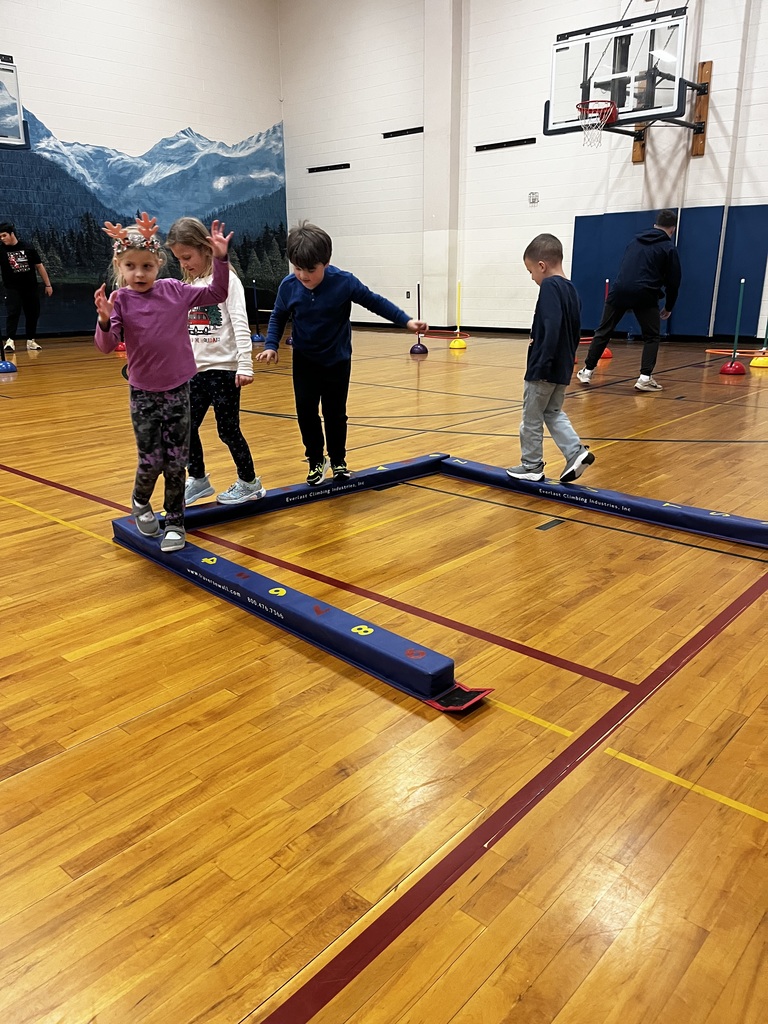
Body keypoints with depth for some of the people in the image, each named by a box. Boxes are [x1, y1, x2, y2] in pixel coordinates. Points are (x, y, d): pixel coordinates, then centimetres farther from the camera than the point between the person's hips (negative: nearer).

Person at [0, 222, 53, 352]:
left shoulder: (28, 248, 0)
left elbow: (39, 266, 6)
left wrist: (48, 284, 5)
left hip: (30, 288, 2)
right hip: (12, 289, -2)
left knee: (32, 314, 8)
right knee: (13, 313, -14)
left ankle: (31, 341, 20)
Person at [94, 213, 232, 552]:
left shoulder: (175, 290, -1)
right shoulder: (120, 300, -7)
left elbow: (217, 294, 7)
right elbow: (107, 345, -15)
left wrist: (221, 258, -3)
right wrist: (105, 321, -34)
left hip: (178, 390, 1)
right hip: (144, 394, -1)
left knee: (176, 463, 4)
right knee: (151, 460, -1)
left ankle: (174, 522, 19)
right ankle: (140, 501, 31)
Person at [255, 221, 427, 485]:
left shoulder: (344, 282, -22)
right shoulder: (288, 286, -16)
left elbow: (375, 302, -10)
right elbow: (278, 318, 0)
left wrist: (406, 321, -14)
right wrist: (271, 345, -14)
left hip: (337, 359, -1)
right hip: (304, 359, 2)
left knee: (335, 413, 6)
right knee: (306, 411, -2)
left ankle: (338, 460, 27)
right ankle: (316, 460, 18)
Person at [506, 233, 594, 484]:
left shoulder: (549, 286, -15)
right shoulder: (571, 289, 11)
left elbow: (552, 327, -26)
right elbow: (575, 330, 16)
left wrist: (543, 364, -26)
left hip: (543, 369, -9)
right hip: (562, 369, 9)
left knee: (531, 418, 5)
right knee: (554, 413, 20)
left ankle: (532, 466, 15)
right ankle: (576, 452, 7)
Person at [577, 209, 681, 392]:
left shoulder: (635, 240, 21)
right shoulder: (669, 248, 7)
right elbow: (673, 281, 7)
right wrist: (668, 307, 18)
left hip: (619, 290, 3)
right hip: (645, 295, -3)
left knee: (603, 331, 14)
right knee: (651, 336, 9)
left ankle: (587, 370, 17)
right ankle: (645, 378, -3)